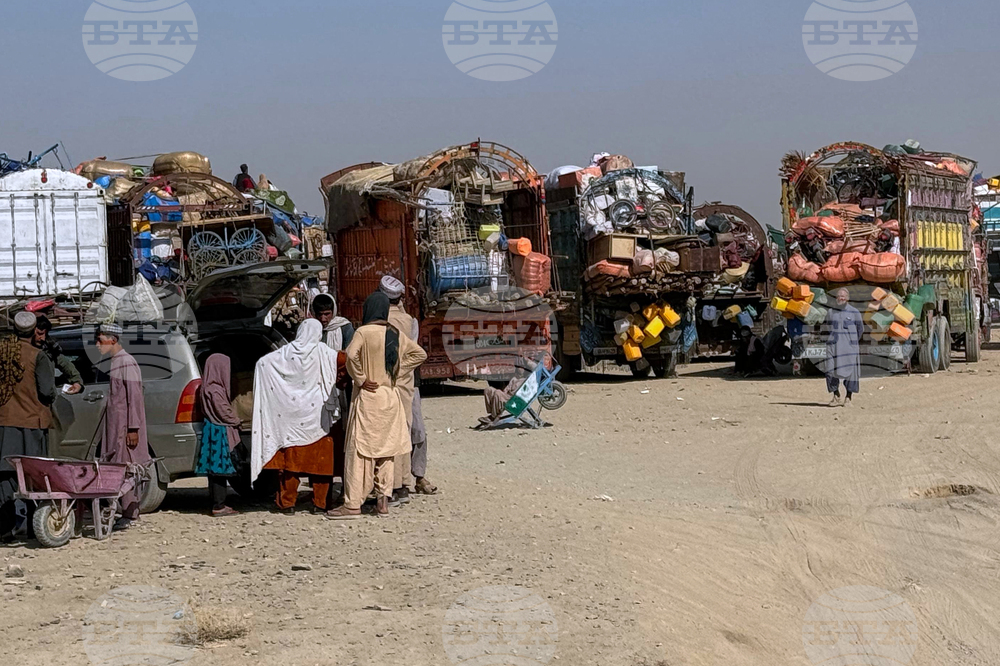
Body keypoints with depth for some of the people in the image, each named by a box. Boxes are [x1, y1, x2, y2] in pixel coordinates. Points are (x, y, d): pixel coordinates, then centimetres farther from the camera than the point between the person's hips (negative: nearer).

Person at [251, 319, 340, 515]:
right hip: (316, 416, -2)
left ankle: (287, 502, 8)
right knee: (319, 460, 5)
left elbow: (262, 362, 1)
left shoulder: (286, 353, 1)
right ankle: (319, 503, 5)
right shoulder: (322, 352, -5)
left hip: (290, 416, 2)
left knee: (290, 459, 7)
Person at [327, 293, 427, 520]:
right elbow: (420, 354, 13)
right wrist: (397, 372, 9)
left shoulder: (363, 332, -11)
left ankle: (353, 503, -4)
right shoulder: (395, 334, 6)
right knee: (385, 449, 12)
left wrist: (360, 379, -14)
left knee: (359, 449, -3)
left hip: (367, 397, -5)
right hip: (390, 396, 6)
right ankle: (383, 500, 12)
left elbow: (351, 356, -28)